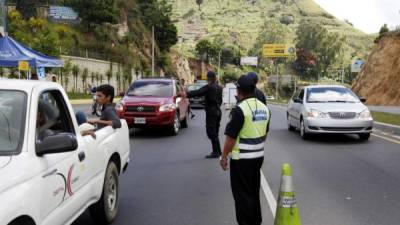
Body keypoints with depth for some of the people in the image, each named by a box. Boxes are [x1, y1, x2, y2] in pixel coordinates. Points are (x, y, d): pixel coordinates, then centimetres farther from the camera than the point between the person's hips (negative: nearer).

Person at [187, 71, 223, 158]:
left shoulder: (208, 87, -14)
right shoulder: (219, 88, 11)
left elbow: (197, 93, -25)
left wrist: (186, 94, -30)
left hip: (211, 113, -9)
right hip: (218, 112, 9)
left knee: (211, 133, -4)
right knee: (215, 133, 16)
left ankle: (216, 152, -3)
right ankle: (217, 151, 21)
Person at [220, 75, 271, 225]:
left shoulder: (240, 109, -19)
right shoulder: (264, 108, 5)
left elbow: (231, 137, -18)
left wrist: (224, 157, -8)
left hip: (242, 158, -8)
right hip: (259, 156, 8)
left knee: (242, 194, 4)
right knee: (254, 191, 20)